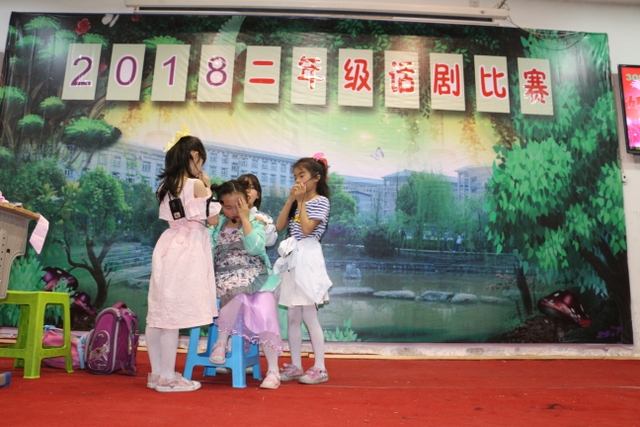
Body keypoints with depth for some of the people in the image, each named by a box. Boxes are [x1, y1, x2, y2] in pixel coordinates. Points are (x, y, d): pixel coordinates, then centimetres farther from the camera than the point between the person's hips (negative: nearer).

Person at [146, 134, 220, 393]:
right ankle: (167, 377, 6)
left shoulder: (166, 185, 11)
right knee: (174, 316, -3)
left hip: (168, 246, 8)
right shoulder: (196, 184, -11)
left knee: (158, 314, 11)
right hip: (187, 248, -8)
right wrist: (207, 187, 4)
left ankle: (157, 373, 23)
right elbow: (213, 219, -4)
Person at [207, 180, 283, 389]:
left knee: (265, 313, -22)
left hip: (255, 279, 0)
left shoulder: (255, 222, 4)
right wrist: (210, 224, -7)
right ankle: (221, 342, -10)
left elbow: (255, 248, -15)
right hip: (225, 280, 0)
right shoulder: (216, 226, 10)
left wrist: (245, 218, -13)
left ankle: (273, 370, -7)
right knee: (237, 295, -35)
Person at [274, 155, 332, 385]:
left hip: (307, 259, -7)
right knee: (292, 317, 8)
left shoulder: (320, 201, -4)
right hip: (292, 259, 7)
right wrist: (290, 200, 1)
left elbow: (307, 229, -16)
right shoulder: (296, 201, 18)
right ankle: (295, 365, 17)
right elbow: (279, 226, 7)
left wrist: (301, 202, -9)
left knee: (309, 316, -4)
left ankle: (319, 368, 6)